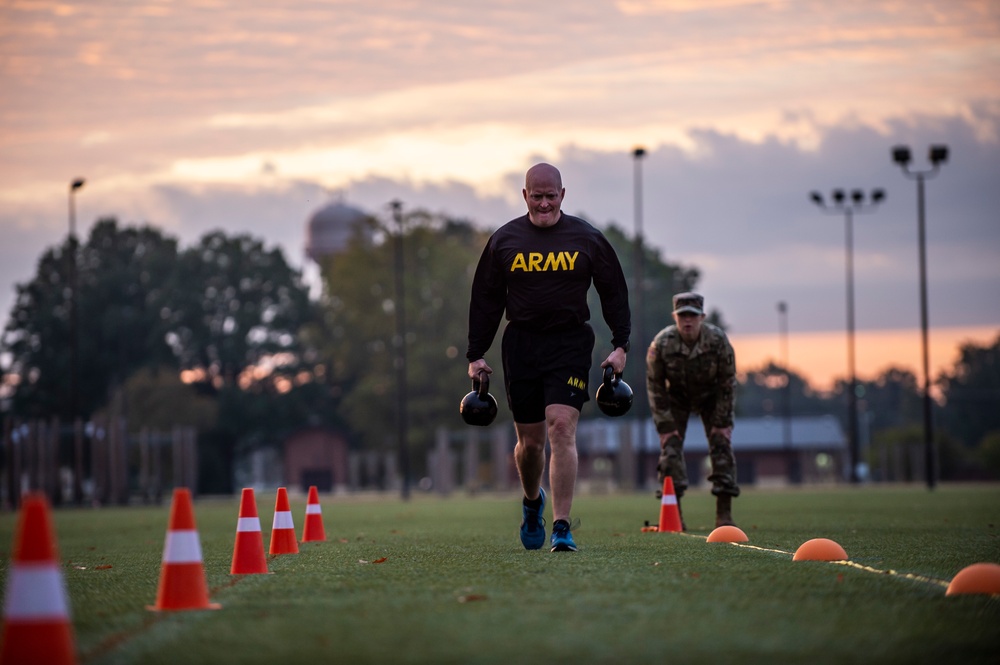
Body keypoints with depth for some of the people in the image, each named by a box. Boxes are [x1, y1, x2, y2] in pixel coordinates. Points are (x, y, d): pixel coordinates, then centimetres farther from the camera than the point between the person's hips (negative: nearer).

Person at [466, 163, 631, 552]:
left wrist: (620, 345, 2)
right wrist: (476, 355, 6)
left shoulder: (587, 239, 3)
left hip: (570, 344, -2)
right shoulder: (504, 241, 5)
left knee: (562, 428, -16)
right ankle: (532, 502, 38)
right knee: (529, 440, 7)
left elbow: (614, 292, 10)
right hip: (521, 344, 2)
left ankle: (562, 527, -15)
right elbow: (485, 300, 10)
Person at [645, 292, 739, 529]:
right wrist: (665, 424, -17)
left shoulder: (718, 340, -25)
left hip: (711, 397, 0)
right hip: (676, 397, 0)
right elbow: (655, 386, -15)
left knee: (721, 446, -12)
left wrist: (720, 421, -16)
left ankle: (724, 514, -7)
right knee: (670, 448, -13)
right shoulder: (661, 344, -26)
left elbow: (727, 382, -15)